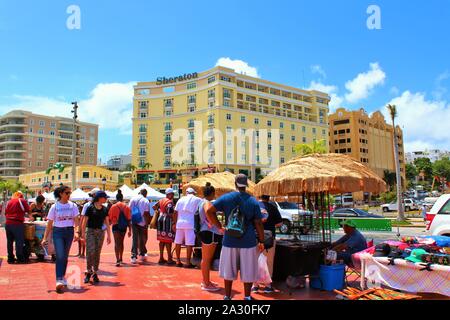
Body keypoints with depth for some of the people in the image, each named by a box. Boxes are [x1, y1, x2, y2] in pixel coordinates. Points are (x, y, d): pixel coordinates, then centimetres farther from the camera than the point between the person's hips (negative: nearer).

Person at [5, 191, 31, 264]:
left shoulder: (9, 202, 13)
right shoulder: (22, 201, -1)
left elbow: (5, 213, 16)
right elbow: (28, 211, 2)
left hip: (8, 223, 5)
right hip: (17, 224, -5)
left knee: (9, 241, 12)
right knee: (19, 241, 1)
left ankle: (10, 258, 18)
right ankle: (20, 258, 3)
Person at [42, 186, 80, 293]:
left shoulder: (73, 206, 2)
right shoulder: (55, 206, -2)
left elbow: (76, 221, -3)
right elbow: (49, 224, 0)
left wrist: (76, 233, -18)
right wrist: (45, 238, -4)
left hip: (69, 232, 2)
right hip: (58, 232, -2)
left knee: (65, 256, 11)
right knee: (60, 256, -11)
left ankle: (62, 277, 27)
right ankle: (59, 280, -11)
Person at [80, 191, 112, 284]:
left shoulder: (105, 209, 8)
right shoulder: (90, 208, -6)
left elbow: (107, 223, 12)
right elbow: (84, 222, -4)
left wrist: (109, 235, 9)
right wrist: (83, 235, -7)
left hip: (100, 232, 4)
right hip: (90, 231, -4)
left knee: (97, 253, 5)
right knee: (90, 252, -12)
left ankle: (95, 273, 15)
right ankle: (88, 272, 2)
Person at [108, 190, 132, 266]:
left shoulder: (113, 206, -4)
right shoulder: (126, 207, 1)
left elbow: (110, 218, -1)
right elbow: (129, 219, 0)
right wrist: (130, 230, 4)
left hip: (116, 226, -3)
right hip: (123, 226, 3)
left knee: (117, 243, -5)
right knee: (121, 242, 19)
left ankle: (118, 260, -18)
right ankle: (121, 259, 32)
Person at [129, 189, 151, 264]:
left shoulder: (133, 199, 5)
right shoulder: (146, 201, -8)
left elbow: (129, 210, 7)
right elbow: (146, 213, -12)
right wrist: (147, 223, -5)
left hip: (134, 222, 3)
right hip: (142, 223, -2)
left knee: (135, 239, 5)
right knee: (142, 239, 14)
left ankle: (134, 256, -2)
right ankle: (142, 254, 26)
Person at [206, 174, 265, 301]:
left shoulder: (226, 198, -1)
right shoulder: (253, 201, -2)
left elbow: (209, 211, -7)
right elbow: (258, 223, -3)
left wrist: (219, 226, -1)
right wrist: (261, 241, 5)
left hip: (229, 240, 1)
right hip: (248, 241, -1)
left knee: (228, 270, 14)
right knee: (248, 271, 11)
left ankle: (227, 296, 24)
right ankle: (247, 296, 20)